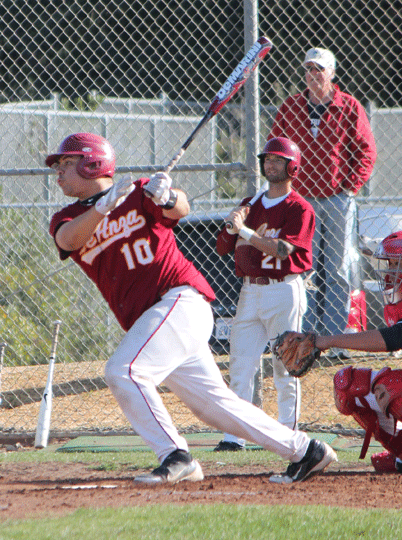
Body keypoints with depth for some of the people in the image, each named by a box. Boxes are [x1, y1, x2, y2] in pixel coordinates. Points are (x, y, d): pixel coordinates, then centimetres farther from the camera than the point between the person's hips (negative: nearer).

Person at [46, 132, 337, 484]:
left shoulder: (139, 195, 0)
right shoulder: (69, 218, 12)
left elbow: (181, 210, -19)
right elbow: (68, 239, -12)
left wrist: (168, 199, -43)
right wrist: (104, 206, -30)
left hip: (180, 298, -7)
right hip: (146, 319, 7)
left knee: (124, 371, -23)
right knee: (212, 402, 7)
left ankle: (176, 457, -20)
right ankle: (303, 450, 15)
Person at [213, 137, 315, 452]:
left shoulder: (299, 208, -4)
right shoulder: (250, 205, 14)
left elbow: (283, 249, -18)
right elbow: (222, 248, 11)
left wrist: (246, 232, -25)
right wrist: (233, 227, -9)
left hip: (284, 292, -5)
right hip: (250, 292, 5)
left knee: (285, 366, -2)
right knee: (241, 364, 0)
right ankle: (235, 435, 0)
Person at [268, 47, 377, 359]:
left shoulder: (349, 108, 1)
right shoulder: (290, 108, 8)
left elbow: (366, 151, 2)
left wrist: (350, 185, -7)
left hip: (339, 200, -2)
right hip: (302, 199, 2)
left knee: (338, 272, -2)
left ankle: (335, 340, 0)